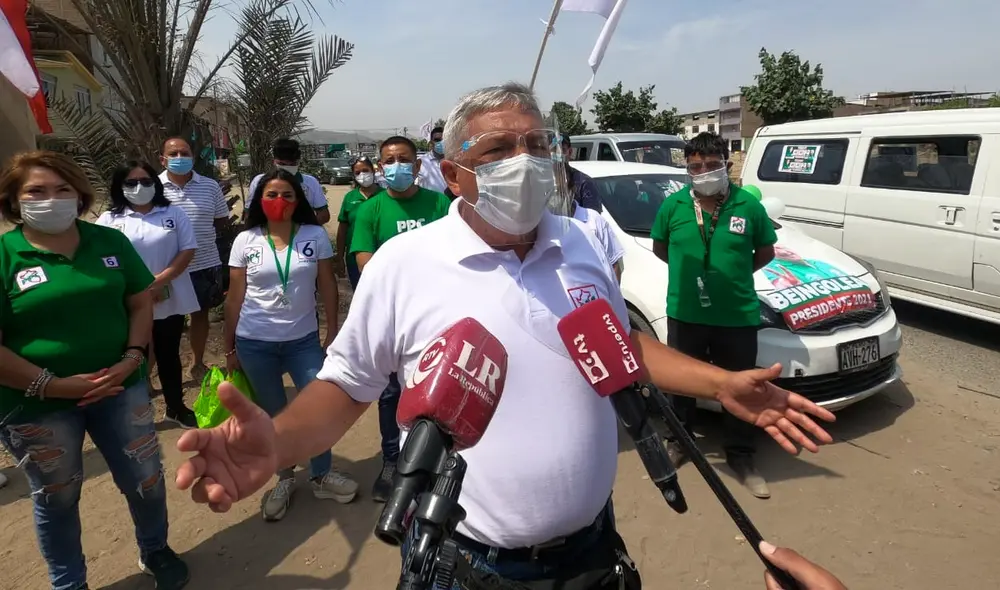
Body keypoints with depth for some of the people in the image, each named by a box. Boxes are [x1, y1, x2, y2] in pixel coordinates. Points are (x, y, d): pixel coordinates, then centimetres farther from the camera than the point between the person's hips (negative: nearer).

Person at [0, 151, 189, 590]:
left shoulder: (110, 241, 0)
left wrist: (132, 358, -10)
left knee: (146, 480, 13)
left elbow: (141, 302, 3)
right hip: (36, 406, -2)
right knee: (56, 499, 17)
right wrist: (52, 385, -18)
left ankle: (155, 550, 41)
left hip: (119, 387, 3)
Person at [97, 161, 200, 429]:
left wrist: (160, 281, -14)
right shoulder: (109, 219, -1)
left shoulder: (173, 214, 2)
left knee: (169, 355, 14)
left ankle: (176, 407, 29)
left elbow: (188, 249, -4)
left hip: (169, 301, 1)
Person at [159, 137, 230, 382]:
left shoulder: (210, 186, 1)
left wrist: (201, 231, -3)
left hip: (205, 264, 2)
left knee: (200, 314, 15)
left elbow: (222, 220, 10)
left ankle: (198, 364, 33)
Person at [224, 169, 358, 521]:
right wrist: (230, 347, 4)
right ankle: (285, 479, 33)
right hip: (255, 343, 1)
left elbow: (327, 286, 1)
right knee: (272, 414, 14)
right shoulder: (245, 241, -2)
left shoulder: (315, 236, -3)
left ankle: (321, 476, 25)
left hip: (304, 340, 0)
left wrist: (333, 331, -1)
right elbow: (235, 297, 2)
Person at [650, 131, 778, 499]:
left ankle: (741, 457, 31)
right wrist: (687, 271, 7)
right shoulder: (673, 206, -5)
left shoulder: (749, 206, -6)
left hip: (738, 317, 0)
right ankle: (678, 442, 40)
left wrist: (733, 274, 5)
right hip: (685, 315, 1)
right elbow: (659, 248, 11)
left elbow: (766, 252, 8)